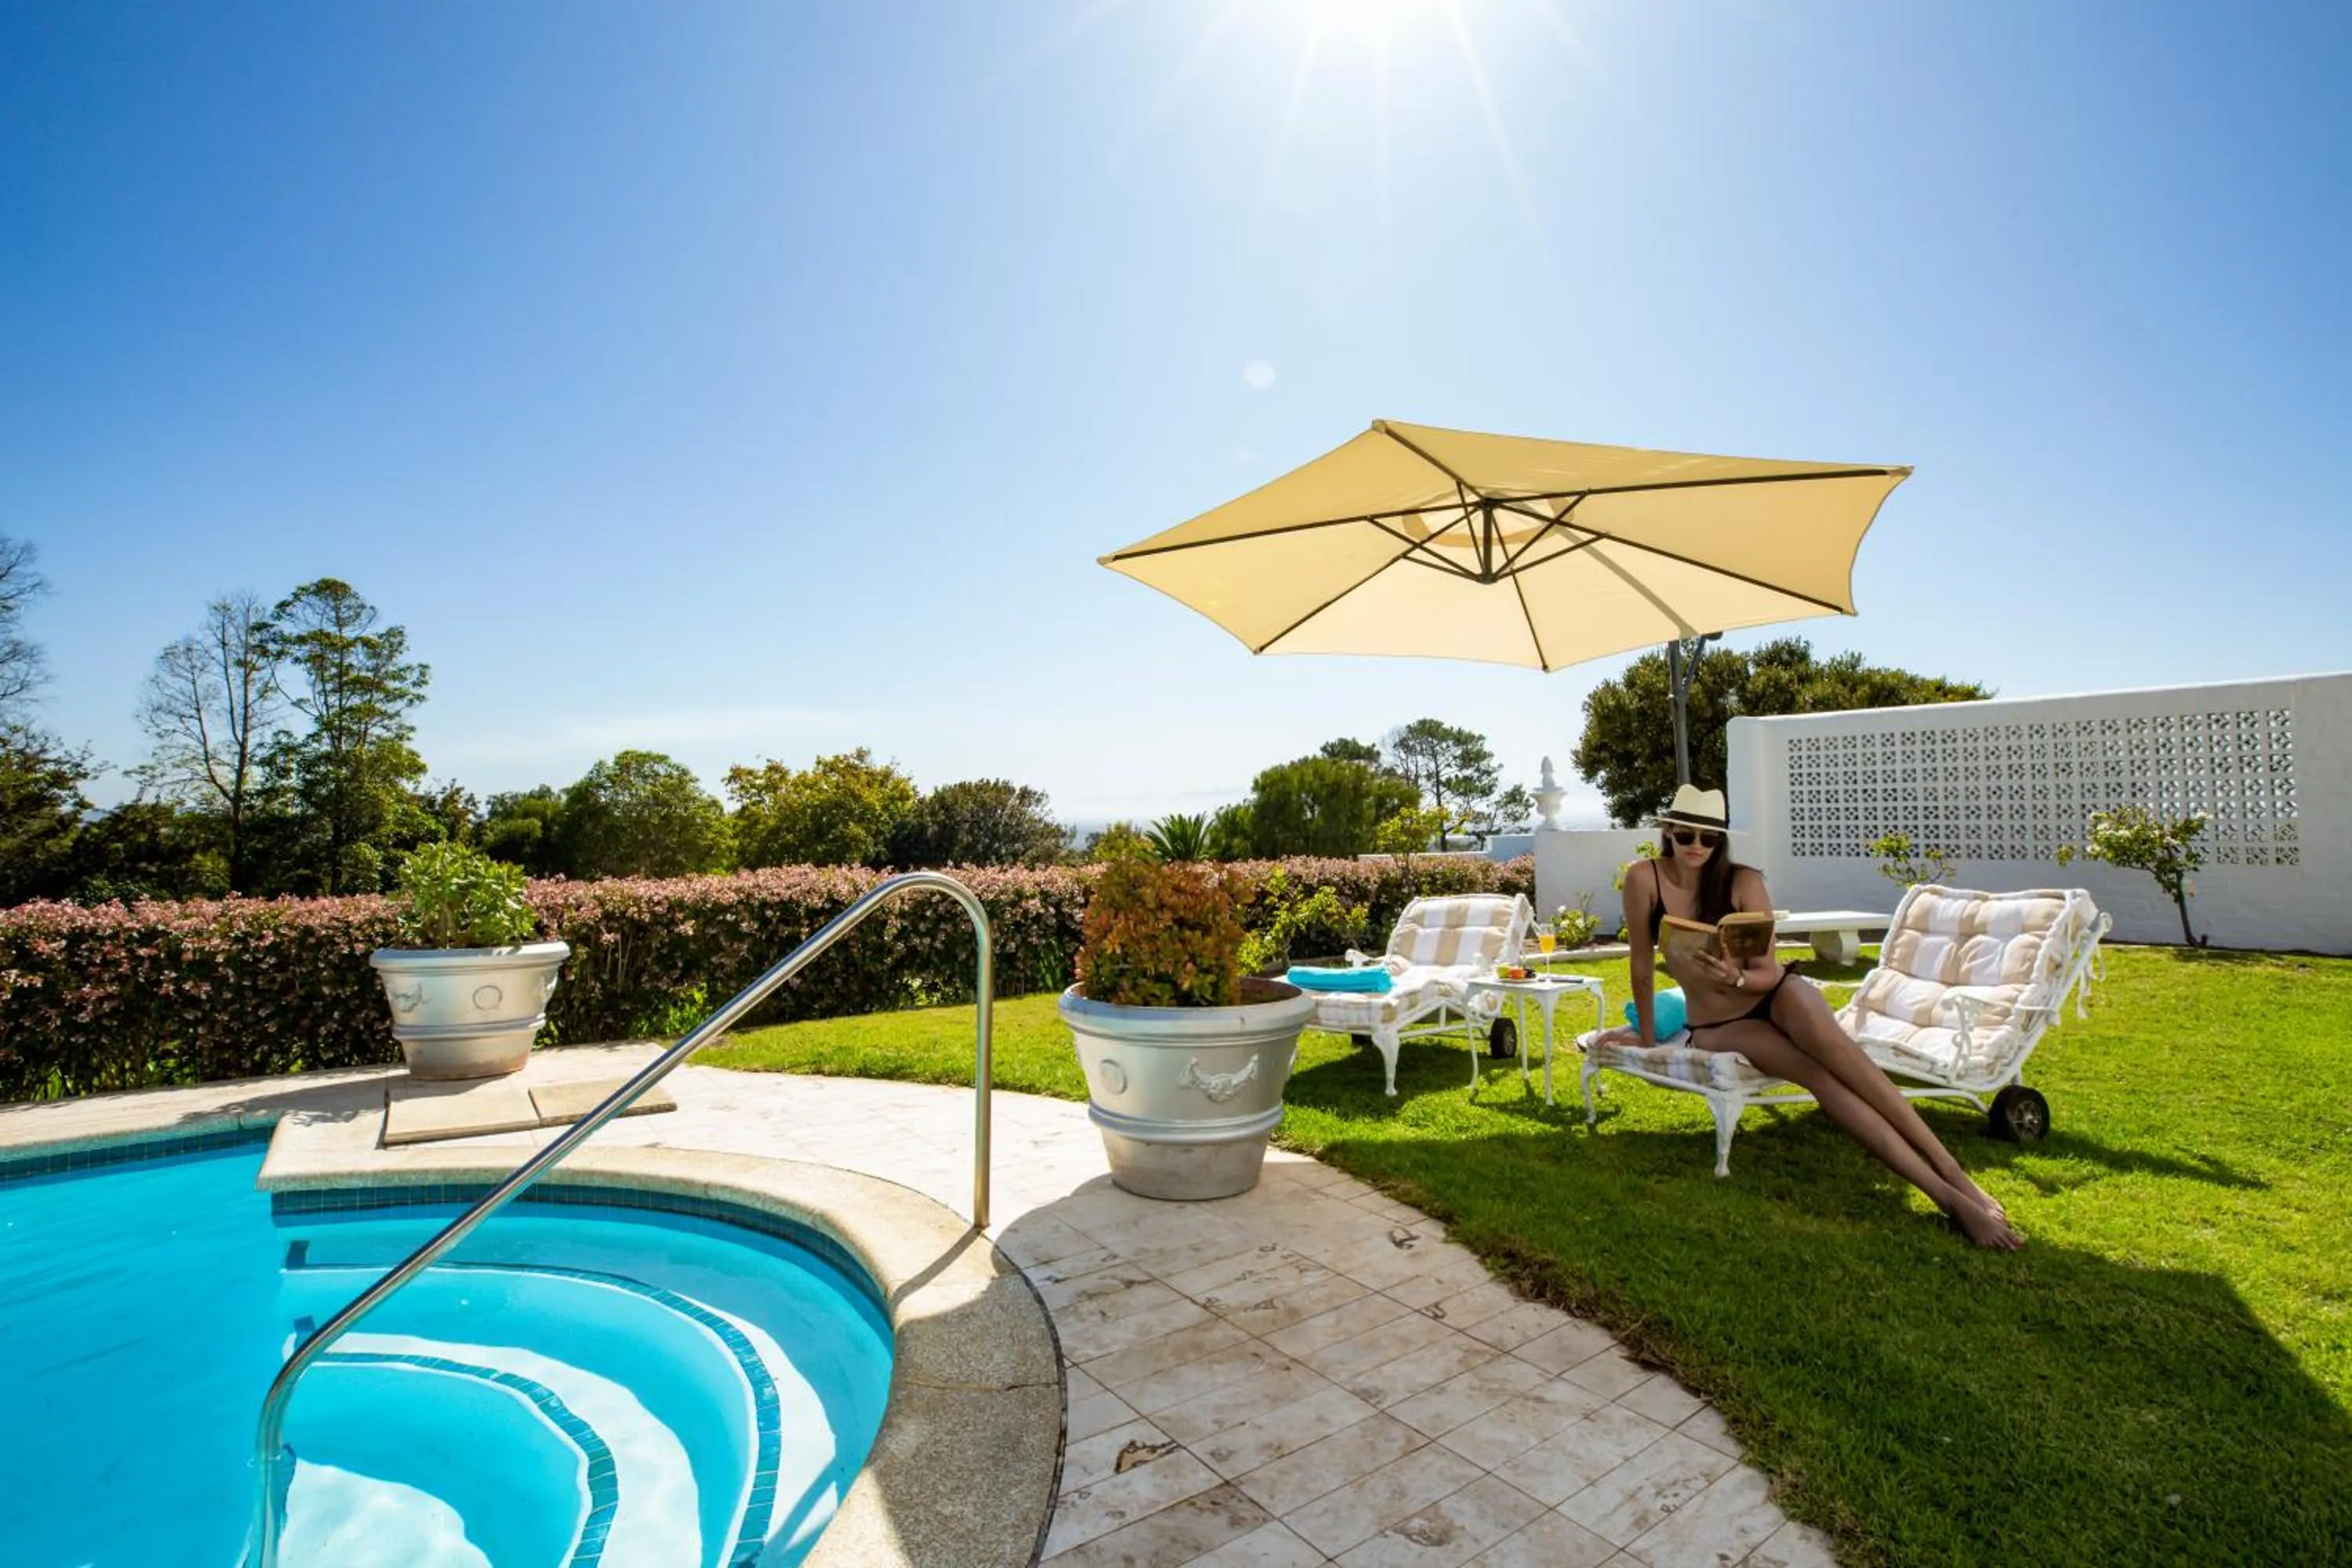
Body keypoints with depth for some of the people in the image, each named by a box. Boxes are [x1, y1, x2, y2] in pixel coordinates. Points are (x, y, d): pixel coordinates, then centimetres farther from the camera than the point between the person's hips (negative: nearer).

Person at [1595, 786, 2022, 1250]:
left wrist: (1736, 978, -31)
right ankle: (1947, 1196, -30)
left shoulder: (1744, 881, -11)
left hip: (1774, 994, 1)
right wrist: (1647, 1035, 0)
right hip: (1716, 1026, -1)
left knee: (1836, 1049, -33)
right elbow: (1643, 965, -7)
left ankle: (1954, 1172, -29)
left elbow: (1768, 972, -8)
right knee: (1818, 1077, -27)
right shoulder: (1645, 878, -14)